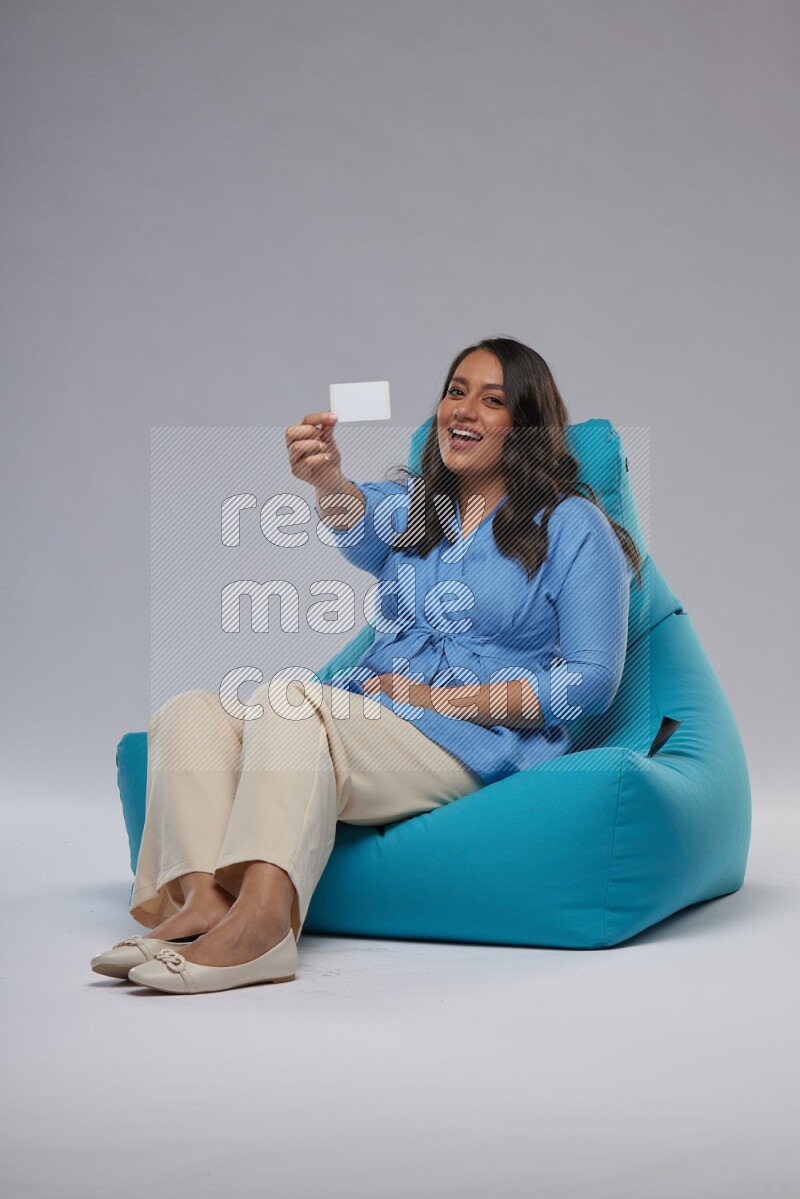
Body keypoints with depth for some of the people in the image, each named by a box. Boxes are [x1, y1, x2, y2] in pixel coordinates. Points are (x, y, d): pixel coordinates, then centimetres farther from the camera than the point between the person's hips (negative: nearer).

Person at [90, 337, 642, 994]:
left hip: (470, 742, -6)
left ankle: (259, 916, -50)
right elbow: (357, 523, -8)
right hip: (364, 716, 6)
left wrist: (445, 699, -10)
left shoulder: (573, 525, 5)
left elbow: (592, 681, -2)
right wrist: (327, 477, -34)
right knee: (188, 713, -16)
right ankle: (201, 898, -38)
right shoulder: (412, 505, 19)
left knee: (287, 702, -32)